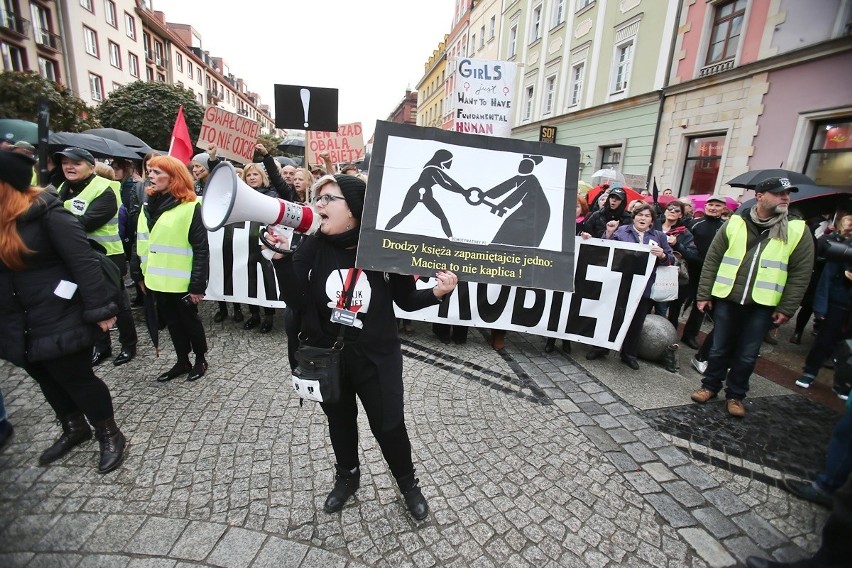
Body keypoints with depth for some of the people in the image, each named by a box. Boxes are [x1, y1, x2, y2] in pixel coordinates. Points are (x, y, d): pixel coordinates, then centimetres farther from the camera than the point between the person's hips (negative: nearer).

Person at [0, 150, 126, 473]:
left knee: (77, 379, 5)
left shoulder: (45, 212, -15)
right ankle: (74, 429, 41)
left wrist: (99, 309, -22)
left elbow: (83, 261, -19)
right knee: (48, 381, 20)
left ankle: (110, 435, 24)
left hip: (60, 320, -7)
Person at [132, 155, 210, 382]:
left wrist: (198, 284, -17)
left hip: (181, 281, -7)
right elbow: (140, 243, 15)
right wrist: (139, 273, 12)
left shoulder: (189, 207, -13)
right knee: (172, 321, 16)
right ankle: (182, 361, 31)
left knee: (189, 319, 9)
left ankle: (200, 359, 28)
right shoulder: (149, 205, 10)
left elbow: (201, 249, -15)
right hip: (158, 279, 7)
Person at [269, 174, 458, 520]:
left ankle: (408, 484, 40)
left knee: (388, 426, 9)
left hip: (377, 358, -2)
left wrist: (437, 293, -23)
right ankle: (346, 478, 52)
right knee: (339, 422, 23)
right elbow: (297, 299, -16)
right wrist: (281, 259, -28)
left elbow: (407, 300, -5)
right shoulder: (313, 247, -8)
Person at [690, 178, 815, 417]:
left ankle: (735, 395, 27)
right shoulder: (735, 223, 0)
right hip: (726, 299, 0)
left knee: (747, 356, 10)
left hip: (762, 305, 0)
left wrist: (786, 308, -3)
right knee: (719, 349, 11)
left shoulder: (797, 230, 1)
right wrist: (704, 294, -2)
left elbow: (800, 274, 2)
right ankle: (710, 386, 28)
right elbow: (712, 260, 1)